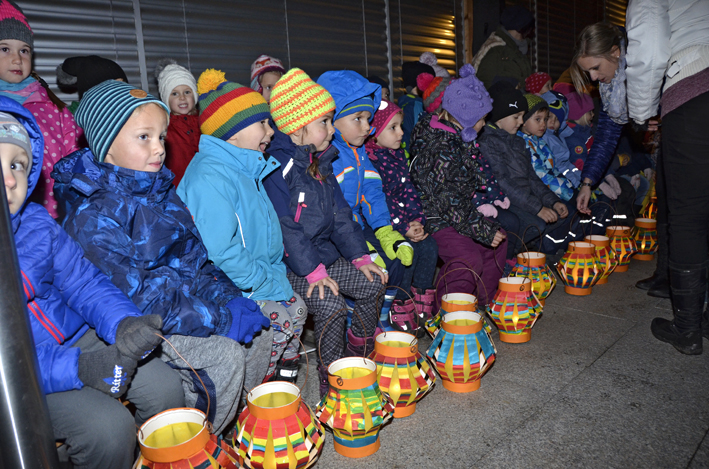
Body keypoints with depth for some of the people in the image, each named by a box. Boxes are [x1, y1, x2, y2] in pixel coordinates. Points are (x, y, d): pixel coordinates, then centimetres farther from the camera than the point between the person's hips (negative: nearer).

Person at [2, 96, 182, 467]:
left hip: (77, 338, 5)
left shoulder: (36, 222, -1)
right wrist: (76, 368, -30)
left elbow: (83, 282, 0)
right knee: (109, 428, -22)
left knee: (165, 388, -4)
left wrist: (121, 322, -20)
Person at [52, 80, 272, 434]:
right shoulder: (92, 215, -18)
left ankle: (233, 423, 16)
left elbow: (194, 255, 11)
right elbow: (136, 295, -24)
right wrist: (220, 319, -24)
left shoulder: (160, 191, 8)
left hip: (187, 300, 8)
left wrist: (230, 298, -5)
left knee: (260, 333, -2)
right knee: (224, 354, -24)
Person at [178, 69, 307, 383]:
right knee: (278, 321, -17)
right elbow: (219, 251, -29)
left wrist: (275, 275, 9)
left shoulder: (244, 169, 12)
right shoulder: (210, 175, -22)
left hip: (254, 280, 10)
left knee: (296, 307, 5)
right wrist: (268, 283, -19)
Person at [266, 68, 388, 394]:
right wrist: (313, 271, -24)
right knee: (331, 306, -24)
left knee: (371, 284, 2)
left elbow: (340, 216, 13)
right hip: (290, 265, -8)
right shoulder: (277, 169, -17)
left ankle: (357, 358, 20)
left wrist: (360, 257, 6)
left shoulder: (320, 164, 12)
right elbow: (285, 229, -22)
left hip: (326, 255, 9)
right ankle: (330, 381, -3)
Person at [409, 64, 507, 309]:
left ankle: (482, 300, 22)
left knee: (499, 240, 12)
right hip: (434, 221, -11)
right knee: (470, 258, -26)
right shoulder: (441, 151, -26)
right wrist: (483, 229, -23)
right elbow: (449, 202, -27)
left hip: (457, 214, 11)